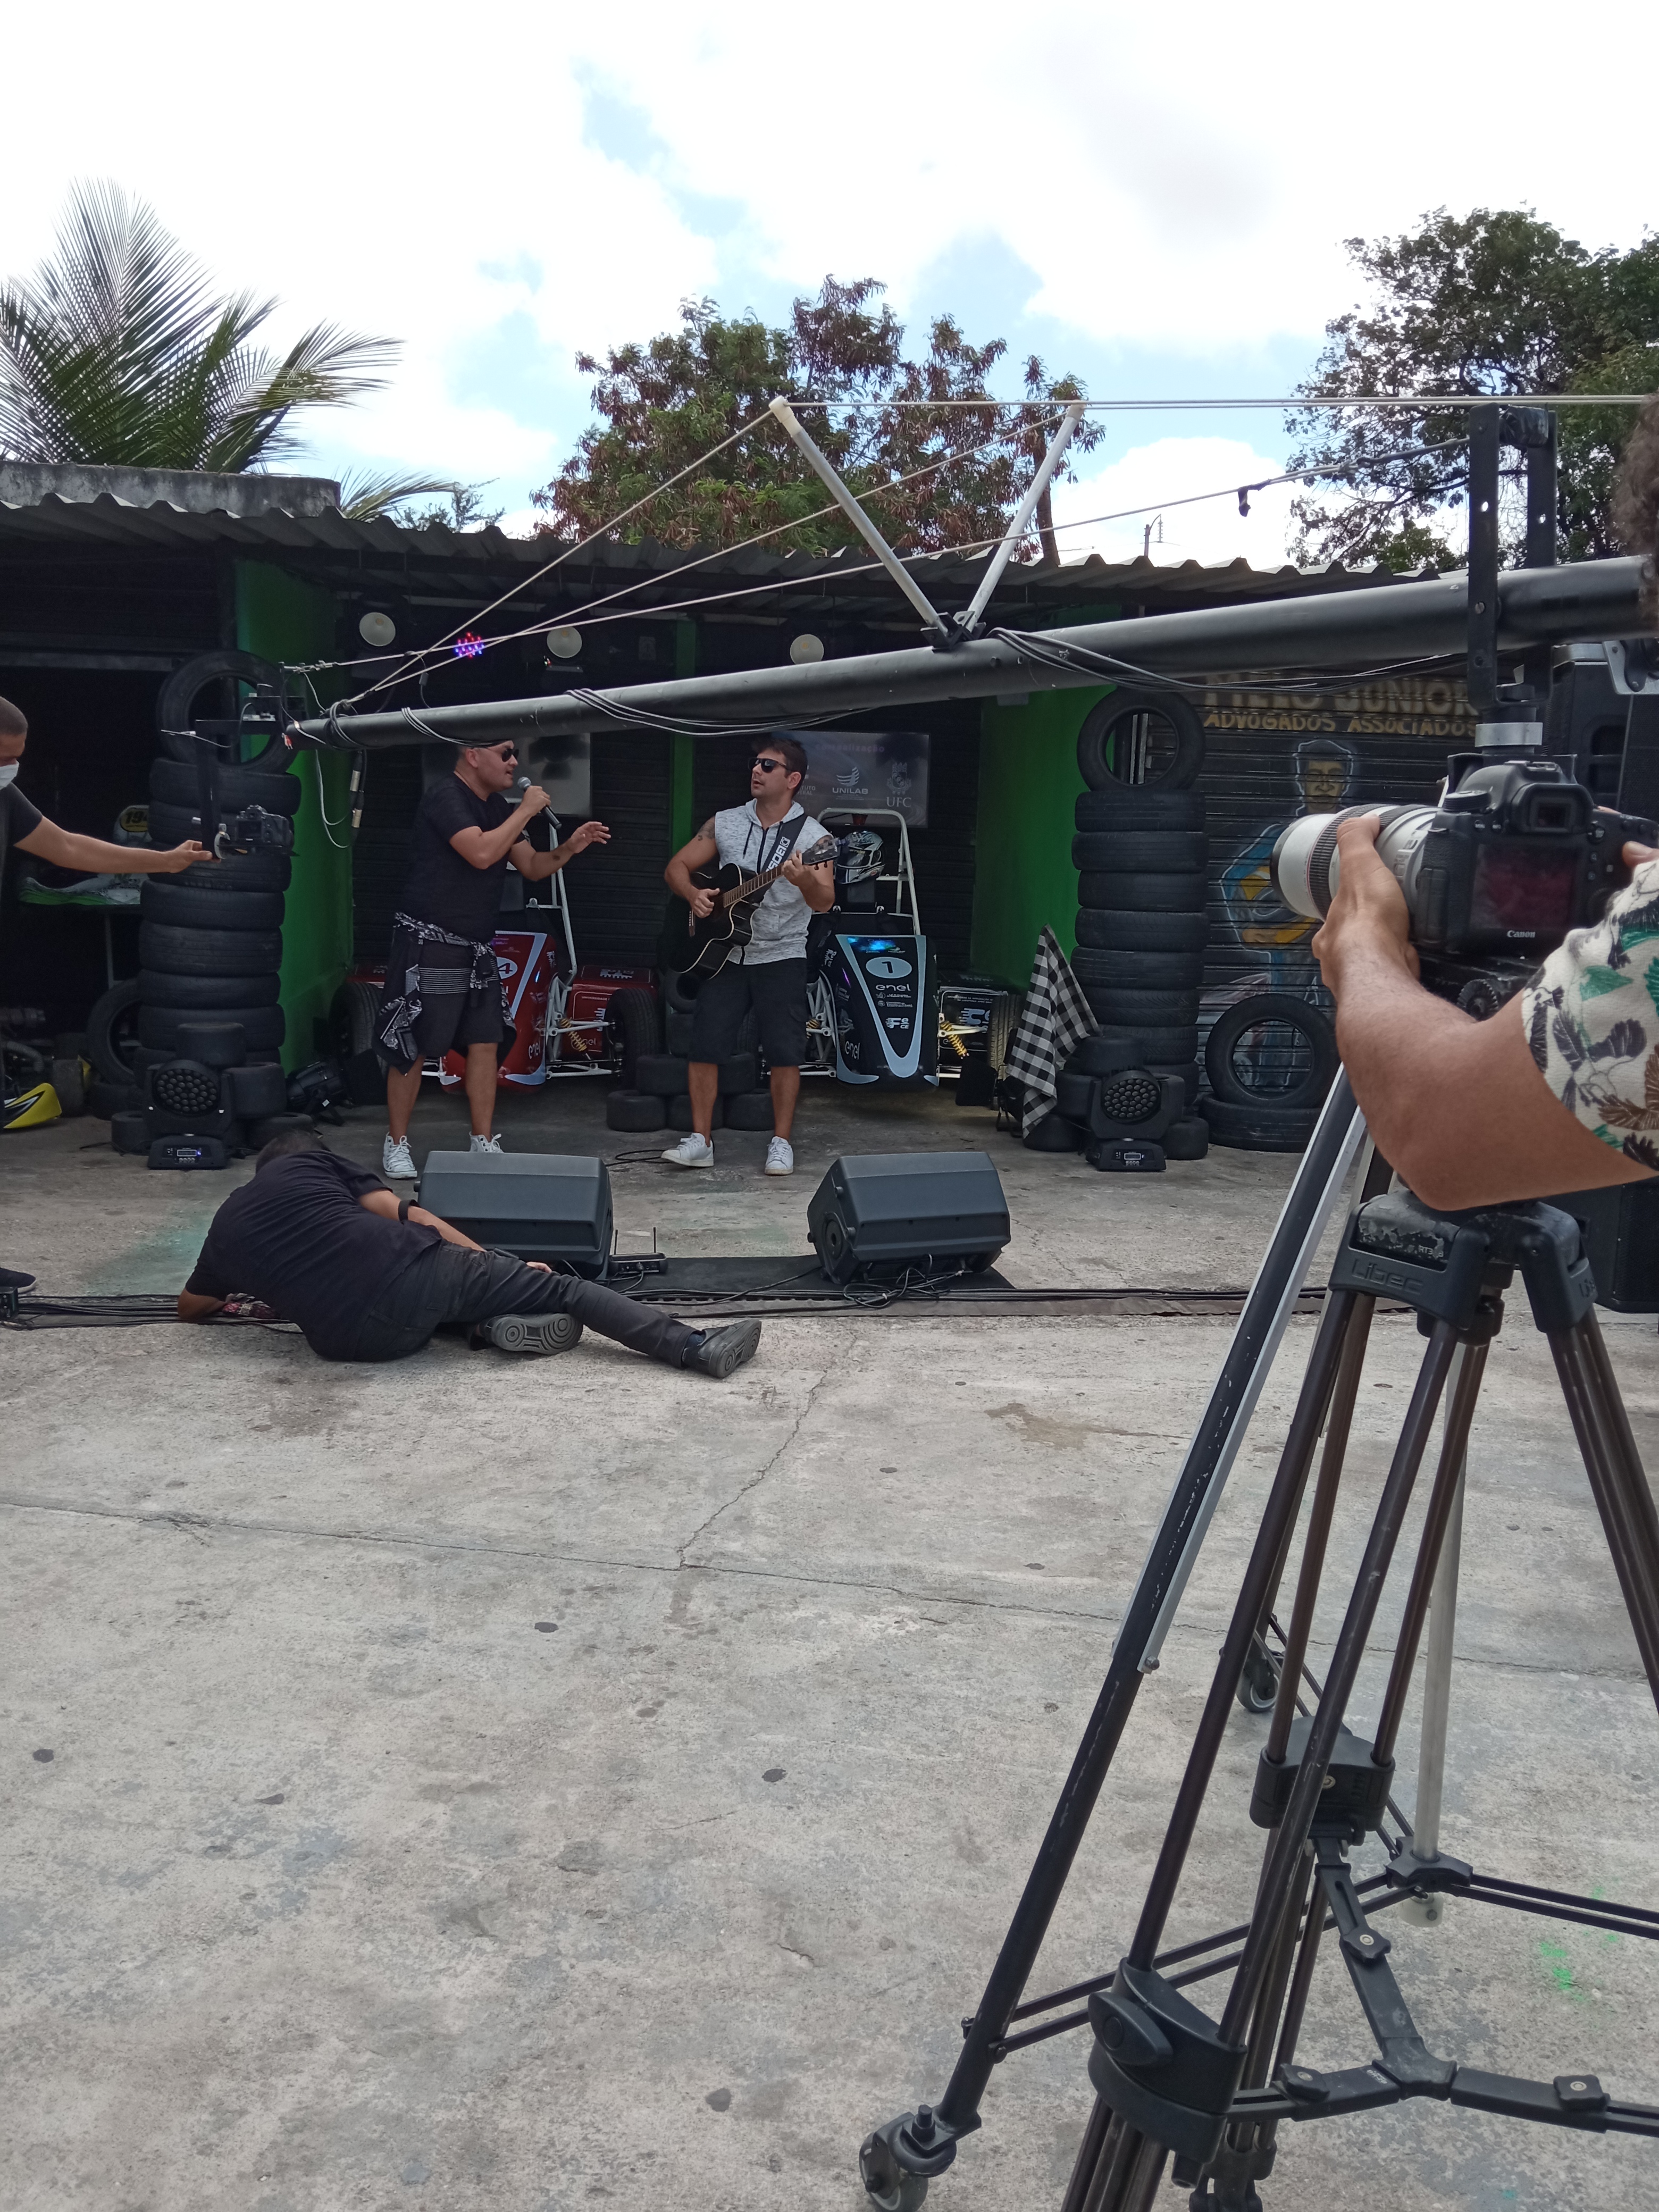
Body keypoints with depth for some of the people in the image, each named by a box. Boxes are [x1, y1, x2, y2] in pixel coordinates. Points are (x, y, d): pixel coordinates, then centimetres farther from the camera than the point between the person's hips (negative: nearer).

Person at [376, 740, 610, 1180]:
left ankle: (483, 1143, 12)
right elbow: (482, 854, -28)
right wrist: (526, 811, -18)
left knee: (485, 1043, 5)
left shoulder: (498, 807, 13)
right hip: (429, 943, -8)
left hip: (475, 948, 8)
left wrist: (569, 848, -4)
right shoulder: (446, 798, -14)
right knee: (412, 1049, -2)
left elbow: (533, 868, 15)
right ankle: (396, 1144, 10)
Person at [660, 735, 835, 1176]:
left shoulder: (811, 835, -6)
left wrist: (805, 881, -39)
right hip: (724, 952, 3)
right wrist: (693, 894, -12)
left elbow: (825, 902, -17)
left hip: (782, 957, -3)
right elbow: (677, 867, 9)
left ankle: (782, 1143, 9)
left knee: (785, 1052, -4)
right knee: (705, 1045, -2)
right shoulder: (725, 823, 5)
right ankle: (700, 1141, 6)